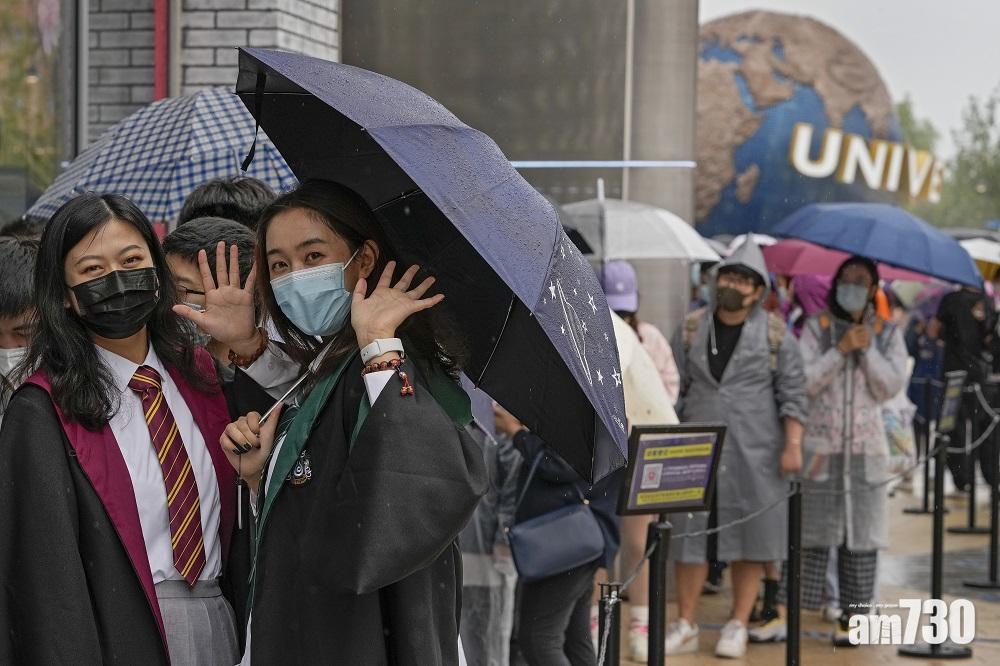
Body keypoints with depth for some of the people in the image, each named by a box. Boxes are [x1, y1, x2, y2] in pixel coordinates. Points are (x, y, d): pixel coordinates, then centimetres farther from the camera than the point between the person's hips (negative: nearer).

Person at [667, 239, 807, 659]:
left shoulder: (775, 334, 0)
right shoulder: (691, 329, 7)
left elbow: (792, 394, -1)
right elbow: (674, 390, 11)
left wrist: (793, 445, -9)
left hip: (755, 452, -2)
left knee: (749, 536, 2)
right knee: (690, 534, 2)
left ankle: (738, 627, 12)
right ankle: (684, 627, 10)